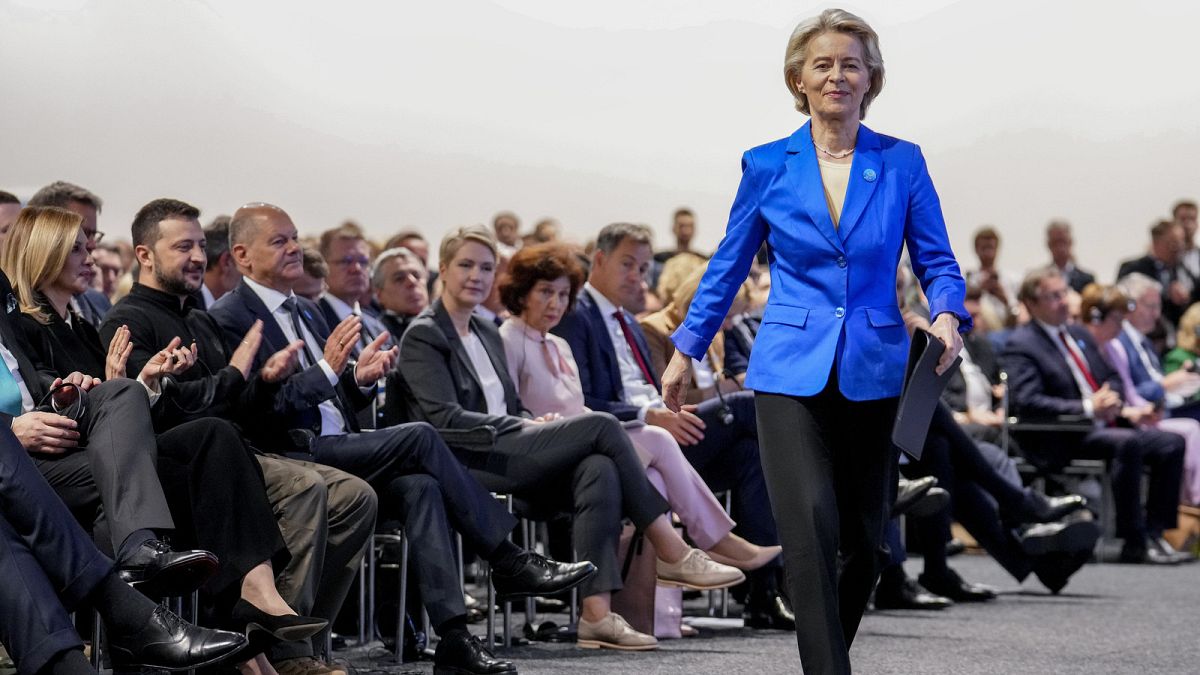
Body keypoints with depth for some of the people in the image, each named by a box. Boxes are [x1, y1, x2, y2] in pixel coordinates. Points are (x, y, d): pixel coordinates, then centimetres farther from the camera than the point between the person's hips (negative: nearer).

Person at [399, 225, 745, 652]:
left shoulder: (487, 334, 25)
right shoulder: (423, 337, 0)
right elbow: (445, 418, -12)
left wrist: (536, 422, 1)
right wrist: (527, 427, -13)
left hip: (506, 456, 7)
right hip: (468, 464, -7)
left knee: (598, 469, -25)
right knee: (600, 425, -20)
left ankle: (597, 613, -34)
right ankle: (673, 555, -17)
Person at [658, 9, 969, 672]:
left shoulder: (902, 162, 3)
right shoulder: (767, 167, 3)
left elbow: (936, 262, 5)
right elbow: (727, 268, 12)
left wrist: (946, 317, -15)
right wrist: (686, 350, 14)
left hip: (873, 374, 2)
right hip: (791, 374, -1)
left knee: (865, 538, 8)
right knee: (810, 532, -16)